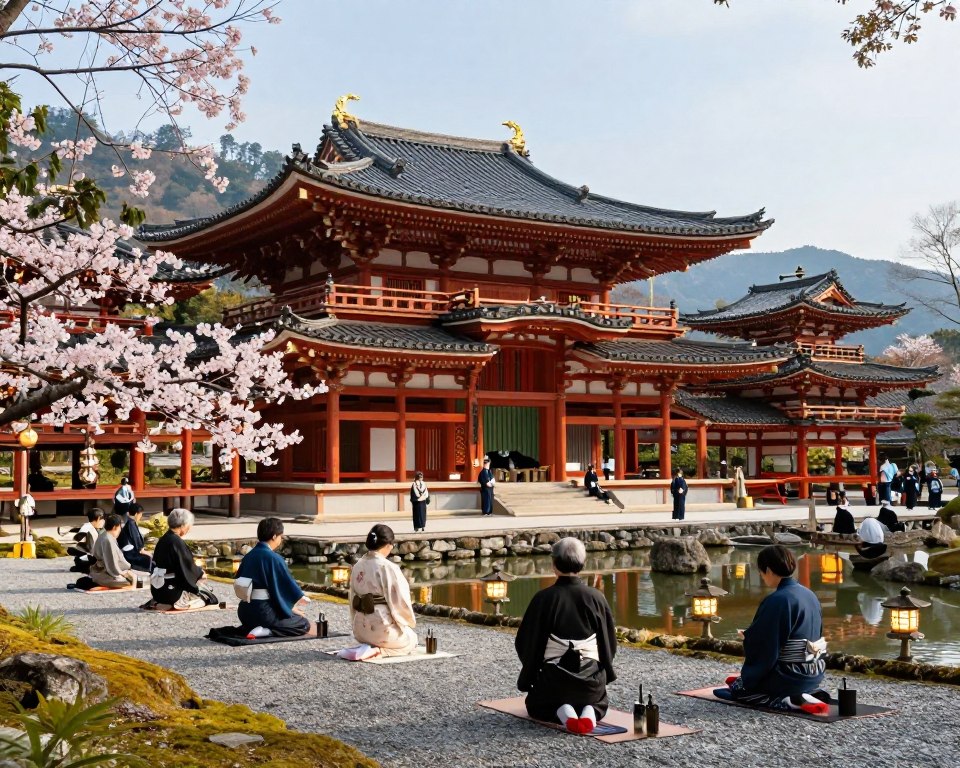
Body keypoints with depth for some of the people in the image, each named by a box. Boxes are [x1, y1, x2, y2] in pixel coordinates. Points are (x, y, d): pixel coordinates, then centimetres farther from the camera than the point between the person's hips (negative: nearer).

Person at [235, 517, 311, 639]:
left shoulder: (248, 556, 6)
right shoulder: (274, 558, -15)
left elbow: (239, 582, 13)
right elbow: (287, 584, -10)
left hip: (244, 611, 8)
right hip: (263, 611, -8)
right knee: (304, 624, 8)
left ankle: (248, 628, 9)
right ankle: (266, 632, -11)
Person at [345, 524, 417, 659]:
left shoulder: (358, 566, 2)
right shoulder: (388, 568, -19)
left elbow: (353, 600, 9)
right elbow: (400, 601, -14)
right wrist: (410, 621, 5)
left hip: (360, 629, 8)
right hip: (382, 626, -8)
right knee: (411, 640, 22)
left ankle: (369, 646, 9)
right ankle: (377, 650, -3)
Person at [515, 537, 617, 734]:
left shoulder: (543, 598, -12)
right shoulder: (596, 598, -6)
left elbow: (526, 642, -4)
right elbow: (609, 642, 5)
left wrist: (527, 678, 13)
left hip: (555, 678, -2)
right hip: (592, 678, 2)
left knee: (535, 705, 28)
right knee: (599, 703, 33)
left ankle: (562, 713, -7)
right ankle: (589, 712, -4)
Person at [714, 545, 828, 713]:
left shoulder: (777, 600, -22)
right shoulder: (810, 595, 3)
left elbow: (761, 644, -19)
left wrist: (747, 636, 3)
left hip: (791, 673, -10)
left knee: (736, 689, 8)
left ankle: (788, 701, -9)